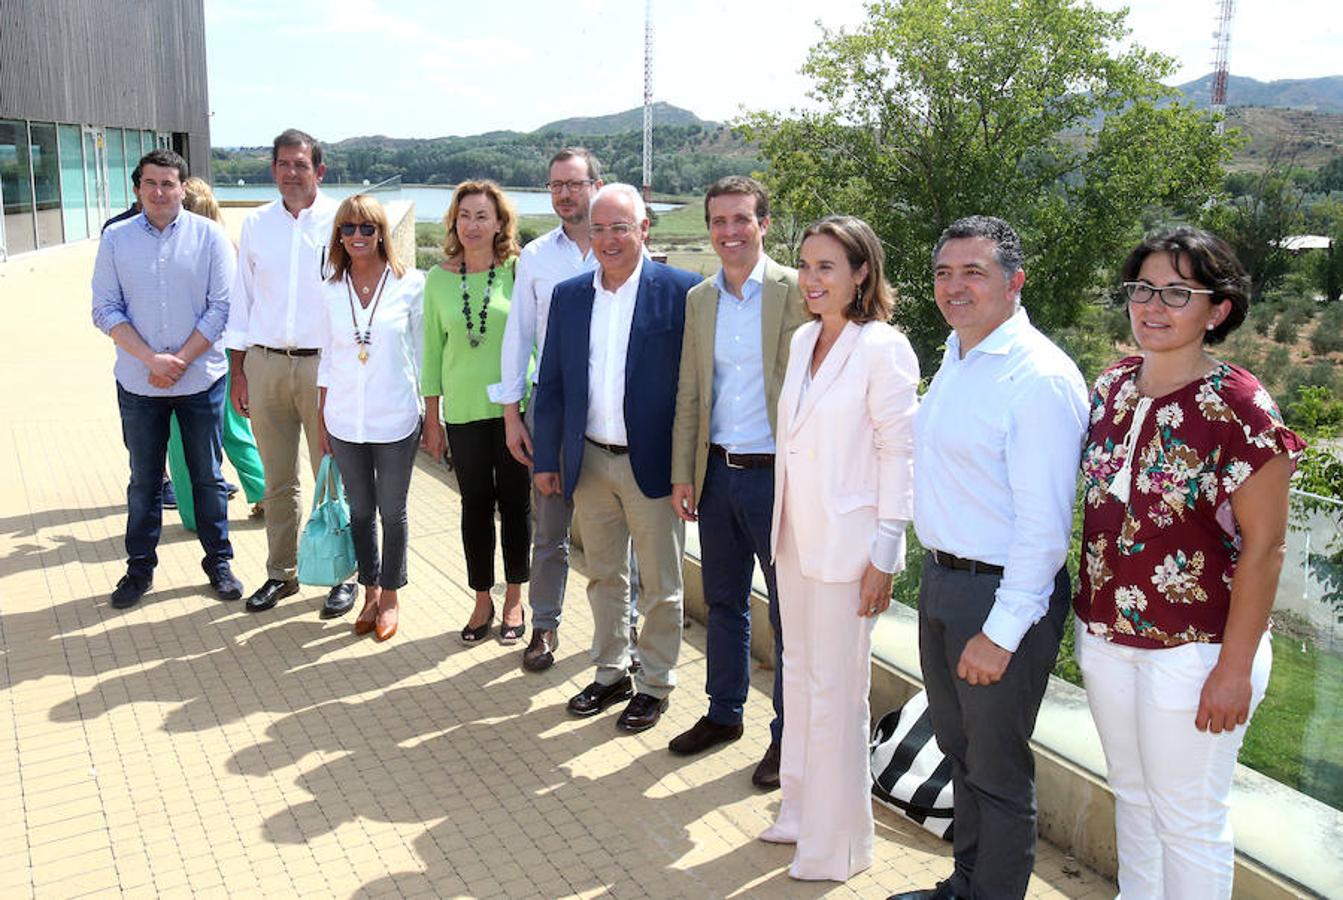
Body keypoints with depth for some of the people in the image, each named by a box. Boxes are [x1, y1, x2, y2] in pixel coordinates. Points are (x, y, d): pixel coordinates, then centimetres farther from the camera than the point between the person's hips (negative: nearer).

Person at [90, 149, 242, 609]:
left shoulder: (208, 235, -2)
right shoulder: (116, 238, 2)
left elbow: (222, 307, -5)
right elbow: (105, 309, -1)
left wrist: (181, 360, -12)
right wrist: (151, 359, -13)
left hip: (200, 379, -1)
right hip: (138, 383, 1)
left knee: (208, 476, 9)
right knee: (144, 480, 12)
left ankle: (219, 562, 22)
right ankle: (139, 567, 24)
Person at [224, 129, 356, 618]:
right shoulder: (256, 224, 8)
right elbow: (241, 300, 12)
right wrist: (237, 371, 9)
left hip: (323, 363, -3)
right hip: (265, 364, 3)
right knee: (278, 481, 12)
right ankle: (281, 573, 25)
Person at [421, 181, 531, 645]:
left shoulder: (518, 272, -5)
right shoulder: (439, 278, 2)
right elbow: (433, 350, 7)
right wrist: (431, 419, 6)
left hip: (513, 409, -2)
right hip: (463, 412, 2)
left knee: (515, 504, 7)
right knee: (475, 506, 10)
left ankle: (514, 599, 24)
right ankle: (483, 601, 25)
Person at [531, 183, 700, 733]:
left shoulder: (680, 291, -9)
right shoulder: (568, 295, 5)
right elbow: (551, 383, 9)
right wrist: (546, 458, 8)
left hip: (652, 462, -4)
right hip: (589, 461, 5)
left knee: (659, 585, 9)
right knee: (603, 577, 18)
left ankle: (655, 683, 26)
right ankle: (611, 673, 35)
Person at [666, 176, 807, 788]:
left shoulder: (797, 291, -8)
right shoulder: (699, 300, 9)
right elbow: (689, 395, 12)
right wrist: (682, 475, 8)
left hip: (777, 473, -5)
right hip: (717, 471, 5)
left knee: (788, 611, 6)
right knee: (723, 601, 18)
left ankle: (788, 735, 21)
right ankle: (724, 712, 35)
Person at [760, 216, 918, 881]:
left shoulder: (883, 349, -14)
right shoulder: (804, 338, 9)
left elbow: (899, 453, -14)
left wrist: (883, 556, -15)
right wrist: (782, 526, 15)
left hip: (845, 545, -7)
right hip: (794, 535, 8)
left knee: (834, 693, 2)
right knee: (799, 675, 18)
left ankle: (836, 846, 19)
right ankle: (801, 810, 35)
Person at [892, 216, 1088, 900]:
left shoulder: (1039, 378, -20)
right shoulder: (955, 357, 9)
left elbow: (1044, 526, -22)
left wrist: (1001, 632, -22)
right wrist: (937, 575, 16)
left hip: (1003, 593, -9)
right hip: (941, 580, 9)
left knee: (996, 768, 7)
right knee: (959, 749, 23)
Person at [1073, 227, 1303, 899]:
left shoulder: (1241, 408, -16)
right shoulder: (1111, 387, 2)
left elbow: (1264, 546, -15)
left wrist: (1235, 668, -16)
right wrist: (1089, 615, 11)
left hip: (1192, 649, -6)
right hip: (1105, 635, 6)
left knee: (1188, 819, 9)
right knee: (1132, 794, 22)